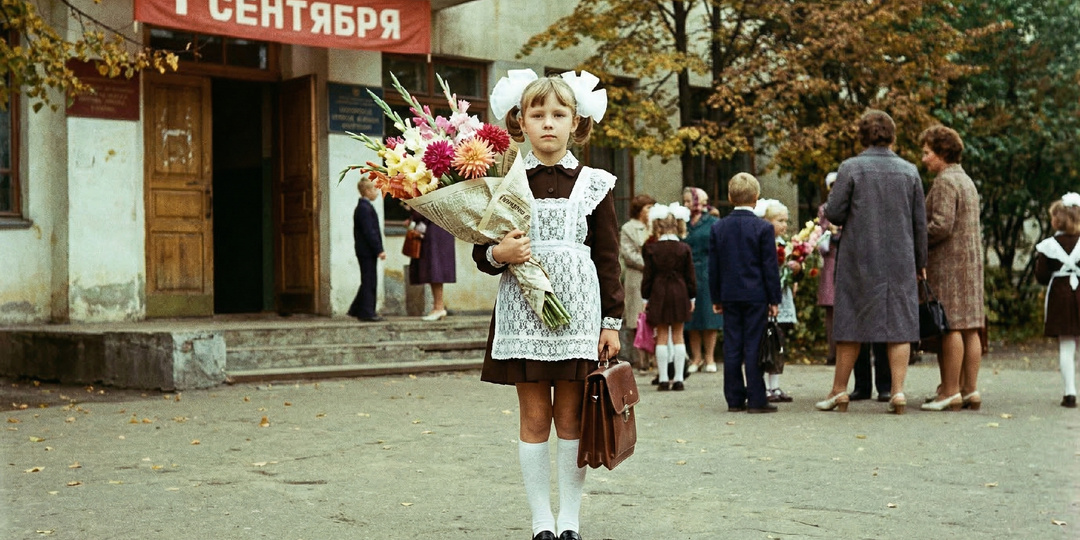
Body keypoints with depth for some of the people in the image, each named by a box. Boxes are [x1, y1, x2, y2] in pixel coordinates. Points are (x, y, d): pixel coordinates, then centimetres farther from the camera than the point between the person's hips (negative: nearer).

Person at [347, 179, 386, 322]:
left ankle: (356, 310, 20)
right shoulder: (365, 208, -15)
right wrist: (379, 250, -21)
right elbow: (369, 232, -21)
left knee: (368, 282, 15)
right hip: (367, 251, -10)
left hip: (365, 251, 10)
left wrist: (378, 249, 17)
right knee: (369, 282, -5)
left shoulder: (363, 207, 18)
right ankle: (367, 313, -1)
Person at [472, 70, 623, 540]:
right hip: (523, 312, 0)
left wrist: (612, 321, 1)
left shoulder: (593, 184, 5)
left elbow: (608, 258, 5)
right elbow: (482, 252, 9)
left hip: (576, 312, 0)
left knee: (570, 418, 4)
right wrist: (498, 255, -14)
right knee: (534, 418, 4)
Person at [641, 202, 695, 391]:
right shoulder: (684, 249, -2)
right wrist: (691, 297, 10)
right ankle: (679, 379, 5)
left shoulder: (651, 249, -5)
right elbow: (690, 276, 1)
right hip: (679, 294, 1)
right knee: (678, 336, 7)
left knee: (662, 337, 5)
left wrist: (645, 297, 5)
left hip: (658, 294, -1)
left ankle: (663, 379, 4)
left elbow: (648, 275, -3)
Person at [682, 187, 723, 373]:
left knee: (709, 317, 1)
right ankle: (696, 357, 14)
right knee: (691, 318, 5)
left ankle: (709, 358, 9)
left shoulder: (713, 223, 2)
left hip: (707, 275, -3)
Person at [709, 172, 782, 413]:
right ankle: (756, 399, -1)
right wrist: (774, 299, -1)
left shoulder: (718, 228, 4)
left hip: (729, 295, 3)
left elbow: (714, 266, 7)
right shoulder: (763, 228, -7)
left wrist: (716, 298, 13)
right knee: (754, 347, -2)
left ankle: (734, 399, 9)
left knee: (732, 348, 6)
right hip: (756, 295, -3)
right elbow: (770, 266, -6)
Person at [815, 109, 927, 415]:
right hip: (900, 260, 2)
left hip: (859, 258, -2)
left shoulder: (850, 168, -6)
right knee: (900, 323, 4)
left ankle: (839, 391, 12)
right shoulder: (909, 171, 4)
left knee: (851, 322, 5)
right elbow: (921, 222, 7)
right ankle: (898, 391, -1)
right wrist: (920, 262, 17)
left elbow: (833, 213, -8)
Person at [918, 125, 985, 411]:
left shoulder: (945, 181, -10)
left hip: (949, 263, -10)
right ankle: (970, 389, 9)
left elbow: (941, 226, -20)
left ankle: (950, 391, -8)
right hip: (971, 259, 10)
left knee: (950, 326, -9)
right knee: (969, 327, 7)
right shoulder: (966, 180, 20)